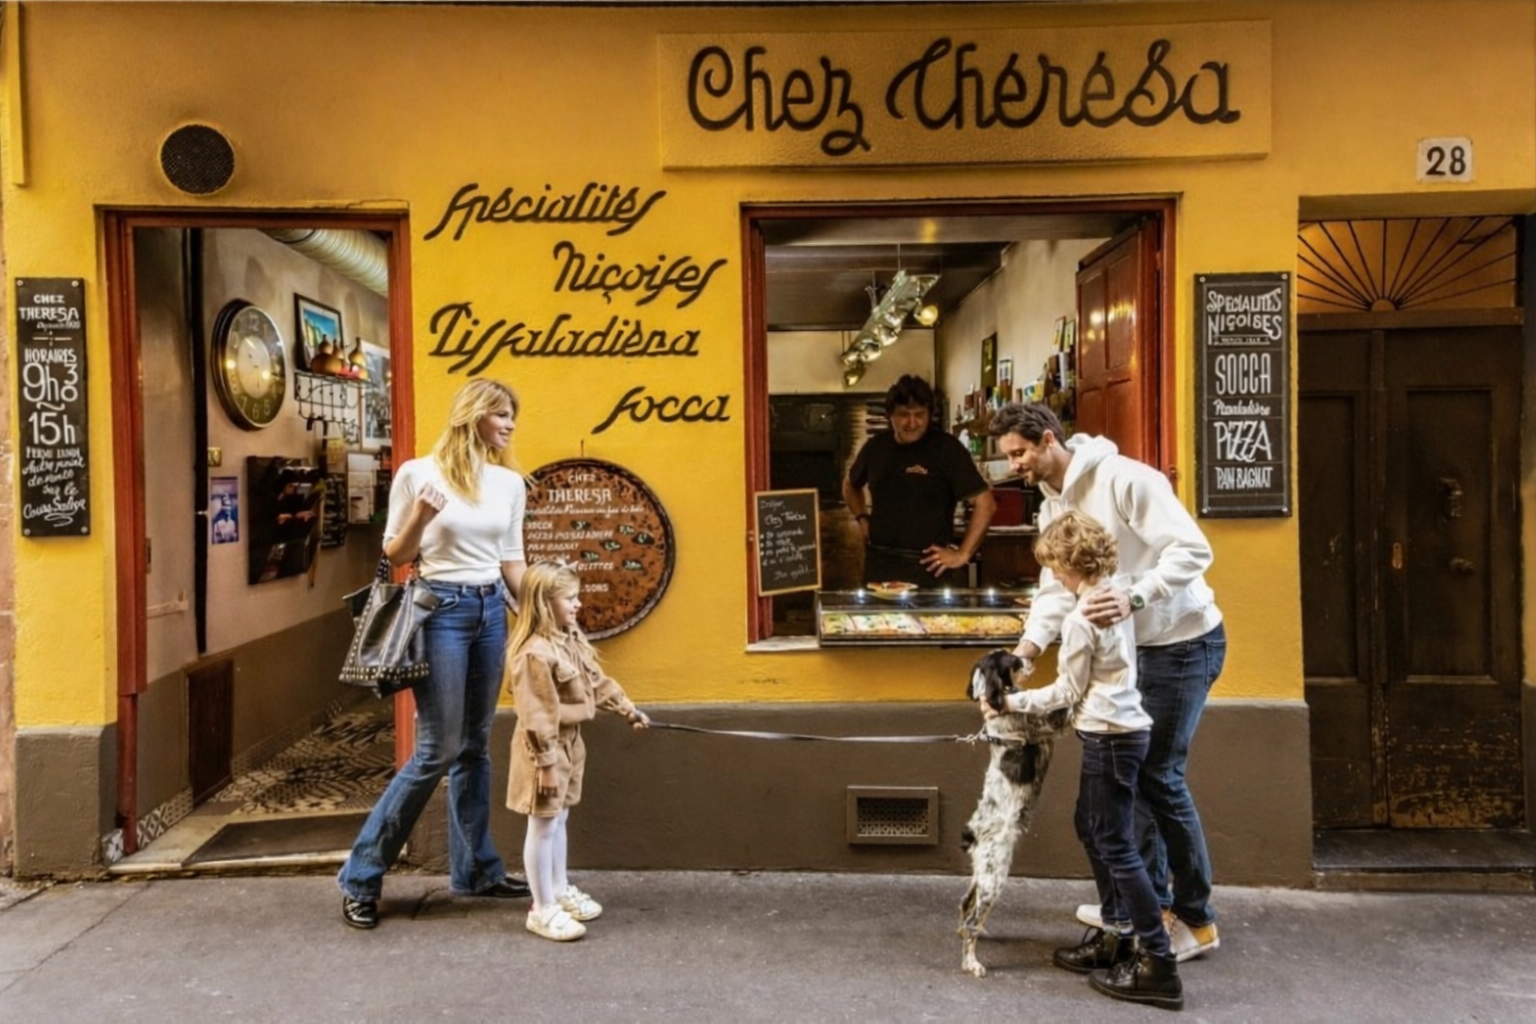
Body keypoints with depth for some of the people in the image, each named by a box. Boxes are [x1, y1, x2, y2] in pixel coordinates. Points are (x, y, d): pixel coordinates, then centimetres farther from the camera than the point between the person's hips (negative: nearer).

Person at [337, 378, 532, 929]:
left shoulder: (510, 483, 8)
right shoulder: (418, 472, -6)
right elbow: (394, 556, 0)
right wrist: (420, 518, -19)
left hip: (492, 610, 5)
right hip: (441, 609, -5)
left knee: (475, 746, 12)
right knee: (437, 751, -5)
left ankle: (475, 867, 24)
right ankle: (361, 876, 10)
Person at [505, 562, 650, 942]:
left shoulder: (573, 638, 6)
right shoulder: (535, 653, -25)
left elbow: (598, 681, 17)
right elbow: (537, 717, -25)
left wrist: (629, 709, 17)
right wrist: (546, 764, -23)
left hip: (570, 742, 9)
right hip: (547, 747, -9)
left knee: (559, 820, 21)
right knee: (543, 826, 2)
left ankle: (560, 890, 35)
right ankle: (543, 909, 13)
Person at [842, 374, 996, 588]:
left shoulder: (947, 449, -8)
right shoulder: (876, 446, 7)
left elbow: (986, 503, -11)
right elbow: (850, 485, 27)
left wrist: (963, 554, -12)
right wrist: (862, 518, 11)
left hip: (929, 567, -4)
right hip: (879, 564, 5)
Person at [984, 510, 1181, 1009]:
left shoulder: (1080, 619, -19)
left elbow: (1069, 691, -11)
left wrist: (1010, 702, -5)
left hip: (1110, 736, -10)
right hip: (1120, 729, 10)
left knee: (1117, 846, -3)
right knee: (1092, 829, 20)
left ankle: (1159, 966, 2)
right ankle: (1116, 935, 30)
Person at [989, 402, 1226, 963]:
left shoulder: (1124, 478, -21)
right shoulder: (1052, 507, 6)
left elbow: (1193, 549, -25)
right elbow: (1057, 587, 5)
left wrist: (1134, 596, -37)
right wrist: (1026, 648, -7)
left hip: (1184, 641, -9)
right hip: (1134, 645, 9)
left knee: (1159, 775, -5)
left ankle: (1197, 920, 11)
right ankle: (1150, 901, 29)